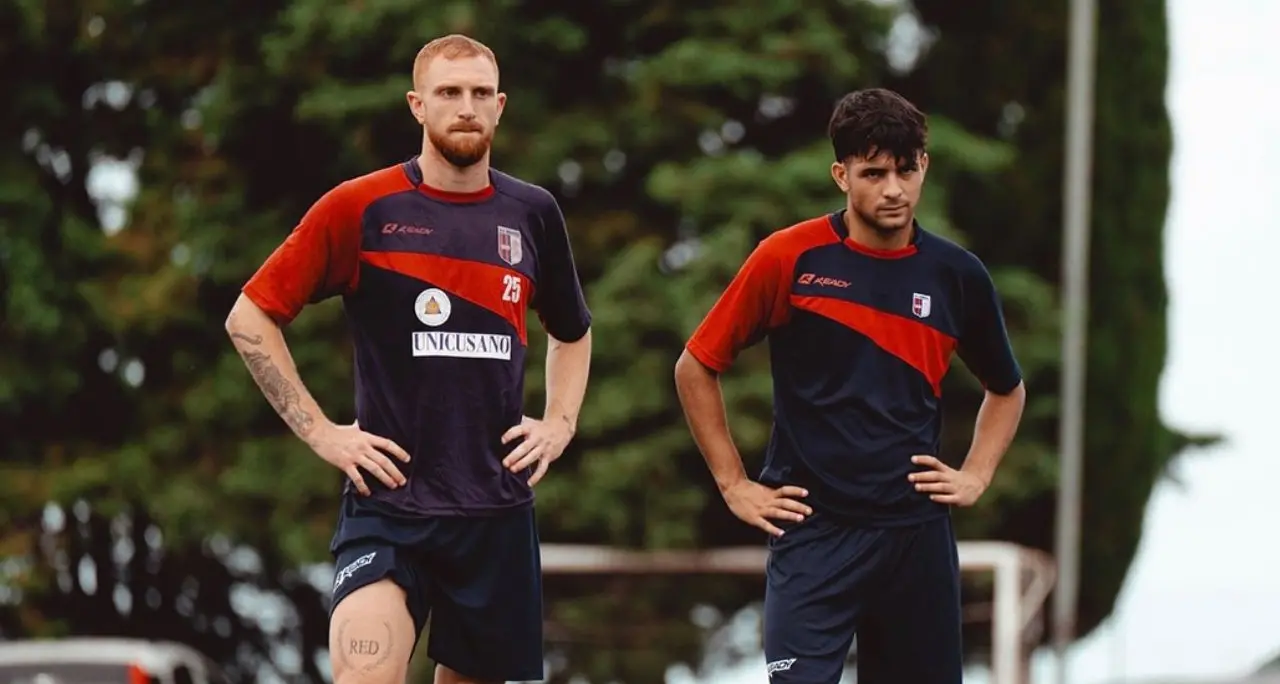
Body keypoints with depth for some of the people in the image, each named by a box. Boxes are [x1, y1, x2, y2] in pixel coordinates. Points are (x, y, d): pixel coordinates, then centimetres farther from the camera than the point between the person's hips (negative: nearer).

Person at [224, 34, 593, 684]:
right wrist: (319, 431, -5)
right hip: (387, 507, -4)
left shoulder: (532, 213, 8)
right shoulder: (359, 208, -4)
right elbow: (249, 318, 0)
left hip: (499, 510, 4)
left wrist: (560, 424, 12)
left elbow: (572, 332, 27)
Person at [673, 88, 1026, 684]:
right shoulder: (789, 259, -5)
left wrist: (976, 476, 9)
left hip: (917, 534, 3)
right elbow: (696, 368, 4)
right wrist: (734, 484, 2)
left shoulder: (957, 276, 4)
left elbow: (1007, 388, 23)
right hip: (813, 530, -3)